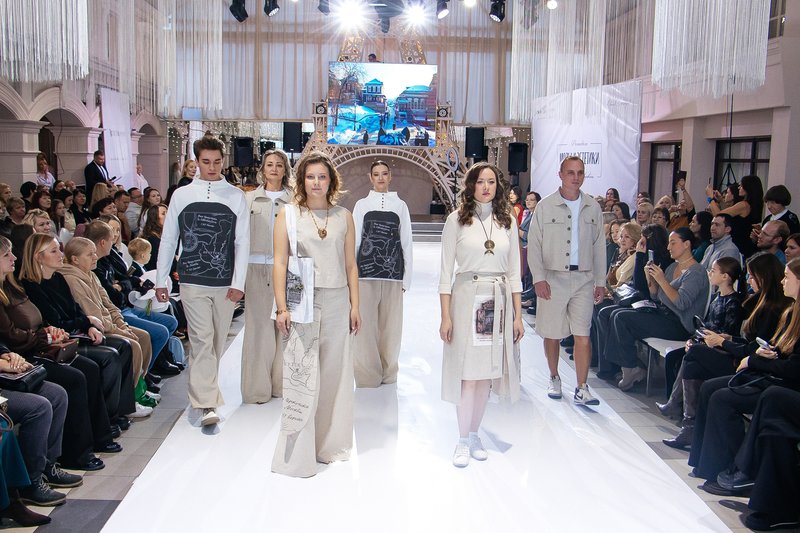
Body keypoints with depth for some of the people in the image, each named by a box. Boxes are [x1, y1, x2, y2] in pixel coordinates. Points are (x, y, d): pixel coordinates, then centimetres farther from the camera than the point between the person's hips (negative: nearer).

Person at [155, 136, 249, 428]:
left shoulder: (236, 196, 3)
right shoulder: (181, 195, 4)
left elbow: (242, 242, 1)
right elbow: (168, 240, 9)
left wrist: (238, 283, -6)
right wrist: (160, 281, 7)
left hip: (225, 283, 1)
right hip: (193, 281, -1)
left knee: (217, 342, 11)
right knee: (202, 340, -9)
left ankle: (204, 390, 30)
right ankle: (207, 404, -9)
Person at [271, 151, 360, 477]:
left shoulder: (344, 217, 10)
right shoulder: (288, 214, 3)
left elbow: (350, 265, 11)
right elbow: (280, 263, -1)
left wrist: (355, 306, 6)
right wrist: (281, 307, -8)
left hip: (337, 302, 3)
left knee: (334, 373, 8)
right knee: (302, 374, -5)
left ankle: (329, 444, 23)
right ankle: (297, 453, 4)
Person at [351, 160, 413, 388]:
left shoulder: (400, 205, 9)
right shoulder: (362, 205, 9)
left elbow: (406, 243, 8)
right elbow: (354, 240, 8)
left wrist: (406, 278, 3)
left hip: (393, 275, 0)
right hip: (366, 272, 0)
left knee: (390, 326, 3)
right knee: (365, 325, -2)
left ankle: (387, 373, 17)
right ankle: (368, 375, 9)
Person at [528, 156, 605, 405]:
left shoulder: (593, 208, 8)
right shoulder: (545, 206, -1)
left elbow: (599, 246, 12)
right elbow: (534, 245, -1)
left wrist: (600, 281, 9)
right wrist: (539, 278, -9)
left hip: (584, 278, 1)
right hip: (553, 278, -1)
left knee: (582, 335, -4)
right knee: (552, 334, 8)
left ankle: (581, 389, 1)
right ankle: (554, 378, 28)